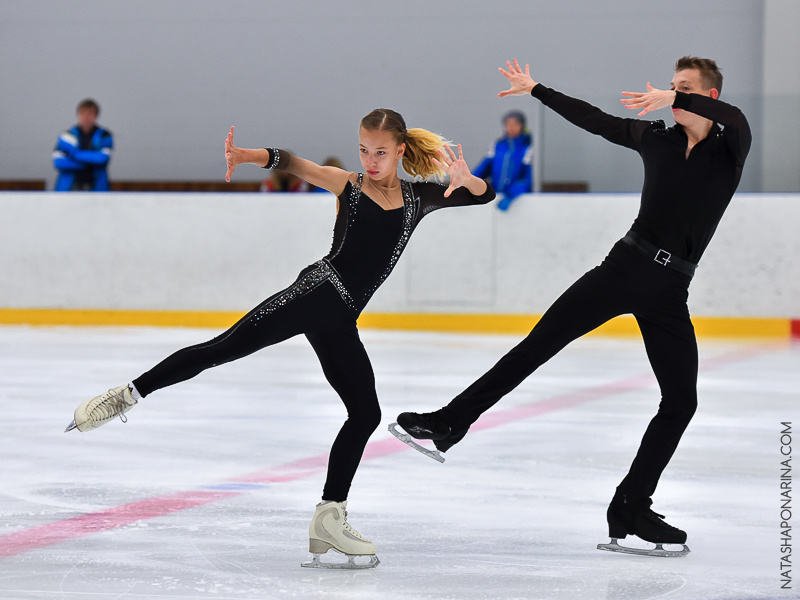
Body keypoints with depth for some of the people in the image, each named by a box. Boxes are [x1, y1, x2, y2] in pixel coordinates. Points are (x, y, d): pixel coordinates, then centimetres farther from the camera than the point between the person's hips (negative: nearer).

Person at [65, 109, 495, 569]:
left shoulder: (419, 198, 11)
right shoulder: (348, 185, 4)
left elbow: (486, 195, 8)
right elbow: (291, 163, -7)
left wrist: (464, 179, -16)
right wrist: (246, 156, -28)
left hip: (339, 321, 5)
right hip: (316, 292, -4)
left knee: (366, 414, 5)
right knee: (223, 348, -18)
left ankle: (329, 518, 15)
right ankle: (128, 395, -11)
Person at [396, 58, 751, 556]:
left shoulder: (729, 147, -1)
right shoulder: (656, 138, 7)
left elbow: (735, 119, -25)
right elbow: (593, 119, 18)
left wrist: (675, 99, -38)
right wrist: (536, 89, 22)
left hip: (669, 291, -1)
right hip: (625, 267, 1)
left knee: (682, 402, -5)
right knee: (538, 346, -4)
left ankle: (632, 509, 4)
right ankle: (450, 422, 0)